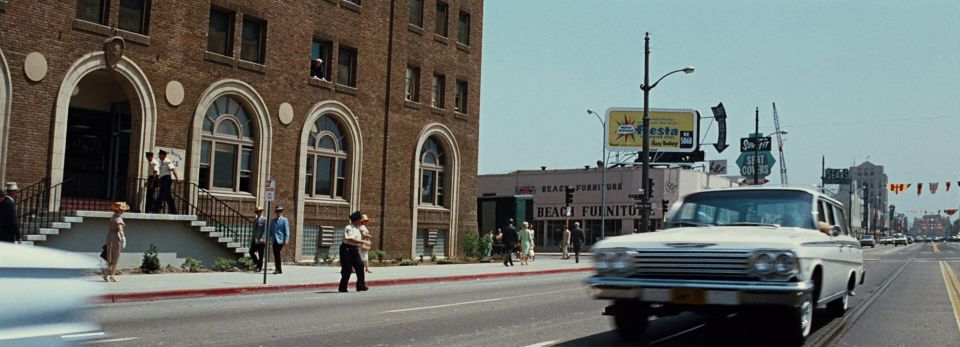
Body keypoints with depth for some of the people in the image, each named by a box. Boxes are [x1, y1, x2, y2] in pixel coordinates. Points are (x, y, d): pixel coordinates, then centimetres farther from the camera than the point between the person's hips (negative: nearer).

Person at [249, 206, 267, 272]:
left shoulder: (264, 220, -6)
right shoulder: (255, 220, 16)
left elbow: (265, 230, -13)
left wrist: (262, 238, -22)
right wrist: (252, 238, 16)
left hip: (261, 240, -7)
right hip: (255, 239, 7)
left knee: (260, 254, -1)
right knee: (251, 252, 0)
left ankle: (259, 267, 7)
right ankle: (257, 263, 17)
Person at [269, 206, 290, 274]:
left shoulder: (284, 220, 0)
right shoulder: (273, 220, 17)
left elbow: (287, 230, -4)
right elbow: (270, 229, 19)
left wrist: (286, 240, -12)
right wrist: (269, 237, 7)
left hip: (280, 240, -6)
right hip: (274, 240, 6)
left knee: (277, 254, -12)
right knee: (275, 254, 4)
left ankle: (279, 269, -8)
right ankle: (278, 269, 10)